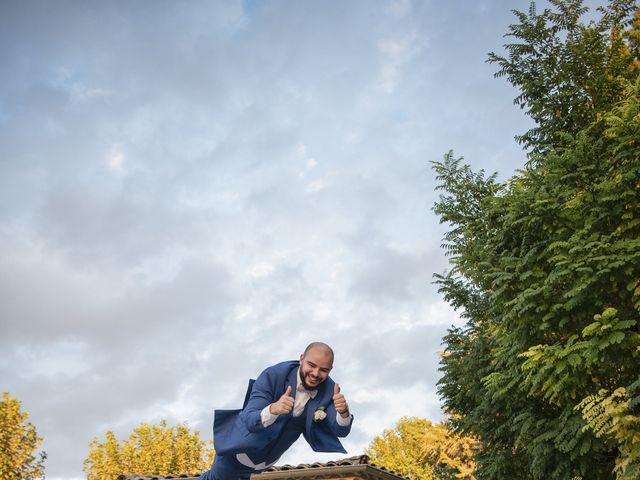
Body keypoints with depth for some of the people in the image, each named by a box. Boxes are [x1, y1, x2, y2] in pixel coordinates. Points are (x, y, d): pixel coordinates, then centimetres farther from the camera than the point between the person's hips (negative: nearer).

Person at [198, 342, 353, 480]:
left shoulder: (329, 390, -21)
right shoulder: (273, 376, -32)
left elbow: (341, 430, -25)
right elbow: (250, 422, -38)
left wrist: (343, 412, -47)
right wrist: (273, 409, -59)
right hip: (243, 449, -4)